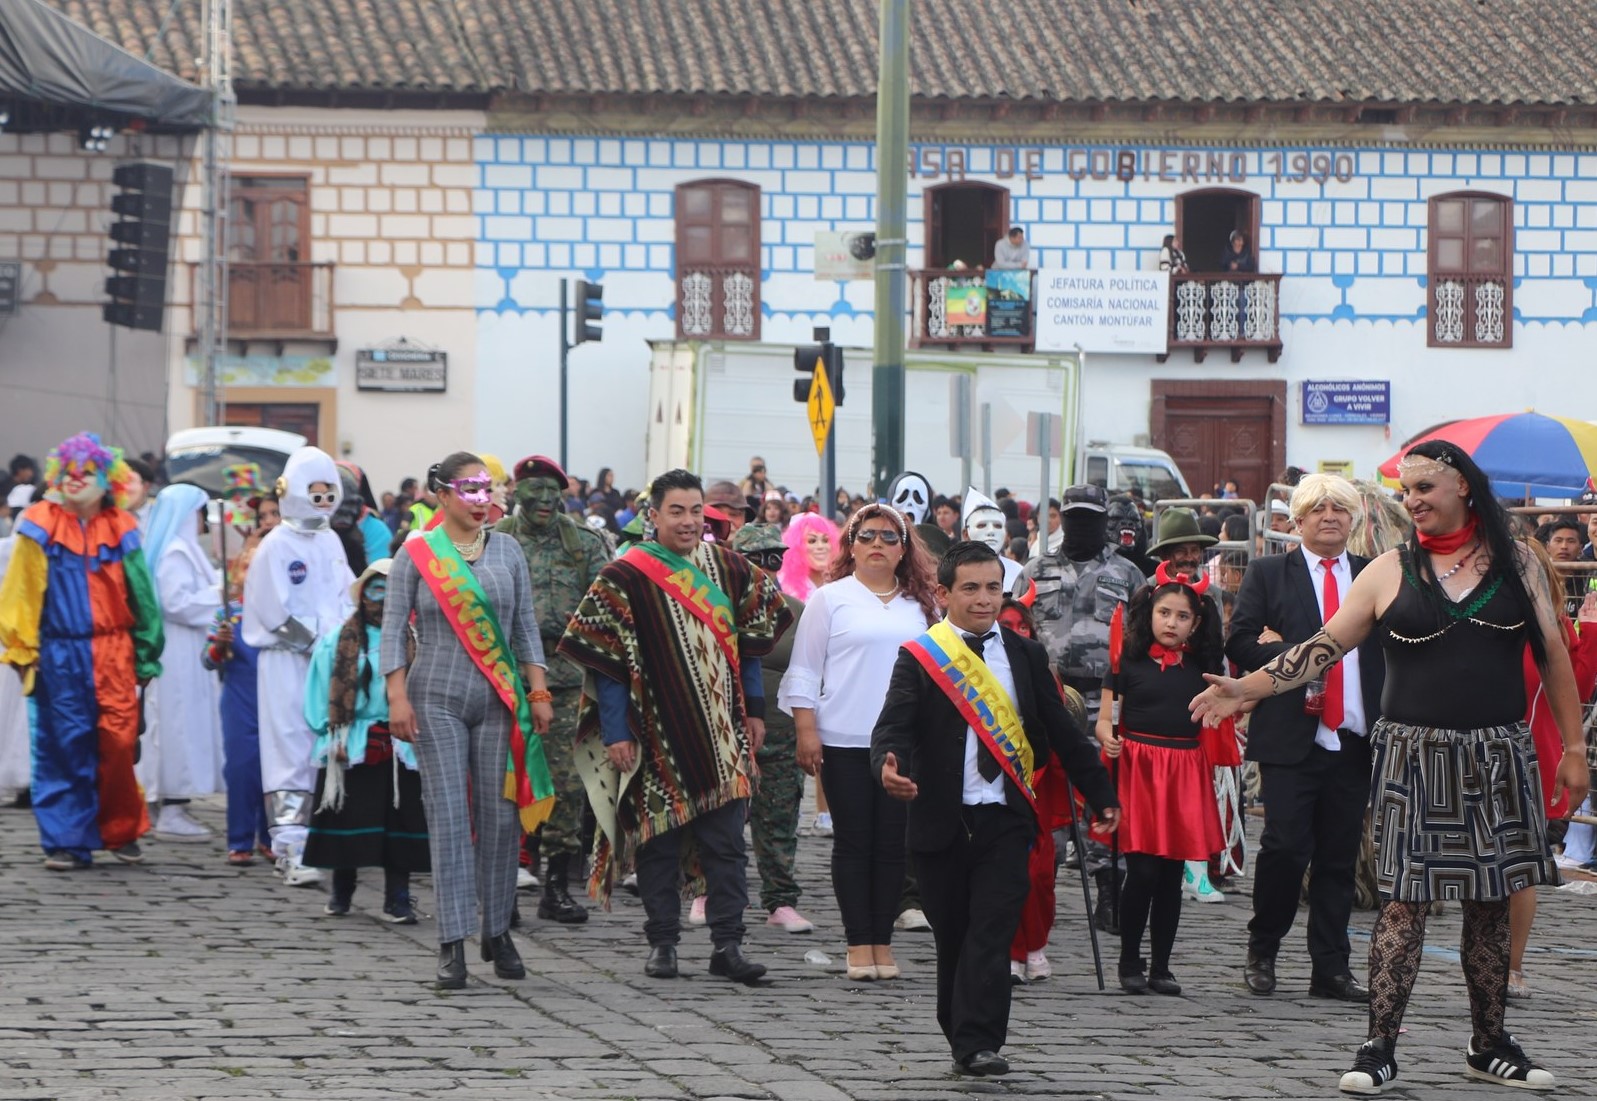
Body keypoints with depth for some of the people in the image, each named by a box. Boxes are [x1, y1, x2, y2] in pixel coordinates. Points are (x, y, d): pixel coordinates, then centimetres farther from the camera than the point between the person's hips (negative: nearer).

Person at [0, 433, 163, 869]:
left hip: (112, 653, 1)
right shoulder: (42, 527, 1)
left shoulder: (120, 530, 7)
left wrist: (146, 658, 9)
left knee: (118, 743, -3)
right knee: (64, 746, 0)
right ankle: (66, 841, 5)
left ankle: (121, 831, 13)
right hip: (60, 654, -1)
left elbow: (141, 598, 10)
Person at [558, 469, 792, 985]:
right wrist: (615, 732, -11)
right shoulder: (626, 577, -6)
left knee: (726, 843, -2)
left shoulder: (729, 569, 8)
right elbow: (605, 659, -7)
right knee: (659, 840, 4)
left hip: (722, 734, 3)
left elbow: (750, 643, 17)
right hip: (657, 738, -3)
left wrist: (754, 710, 12)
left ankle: (727, 944, 0)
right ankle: (662, 943, 13)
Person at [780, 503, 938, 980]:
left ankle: (883, 942, 9)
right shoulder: (830, 599, 3)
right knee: (853, 842, 1)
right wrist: (806, 731, -5)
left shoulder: (920, 606, 12)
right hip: (845, 741, -2)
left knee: (893, 843, 3)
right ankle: (859, 944, 4)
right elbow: (804, 670, 3)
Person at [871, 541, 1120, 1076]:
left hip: (1005, 817, 1)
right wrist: (889, 766, -33)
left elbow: (1062, 730, 15)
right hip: (942, 821, -1)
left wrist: (1100, 794, 17)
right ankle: (964, 1040, 19)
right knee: (952, 935, 7)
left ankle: (978, 1044, -12)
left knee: (992, 931, -9)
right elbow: (894, 726, -10)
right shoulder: (918, 657, 0)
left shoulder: (1025, 655, 10)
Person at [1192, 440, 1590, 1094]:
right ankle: (1380, 1048, -3)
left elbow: (1553, 657, 9)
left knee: (1492, 903, 7)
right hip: (1414, 757, -2)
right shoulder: (1389, 574, 2)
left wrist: (1573, 748, 6)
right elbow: (1322, 649, 1)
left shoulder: (1513, 566, 5)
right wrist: (1245, 689, -9)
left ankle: (1489, 1047, 17)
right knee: (1404, 900, -6)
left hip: (1498, 758, 2)